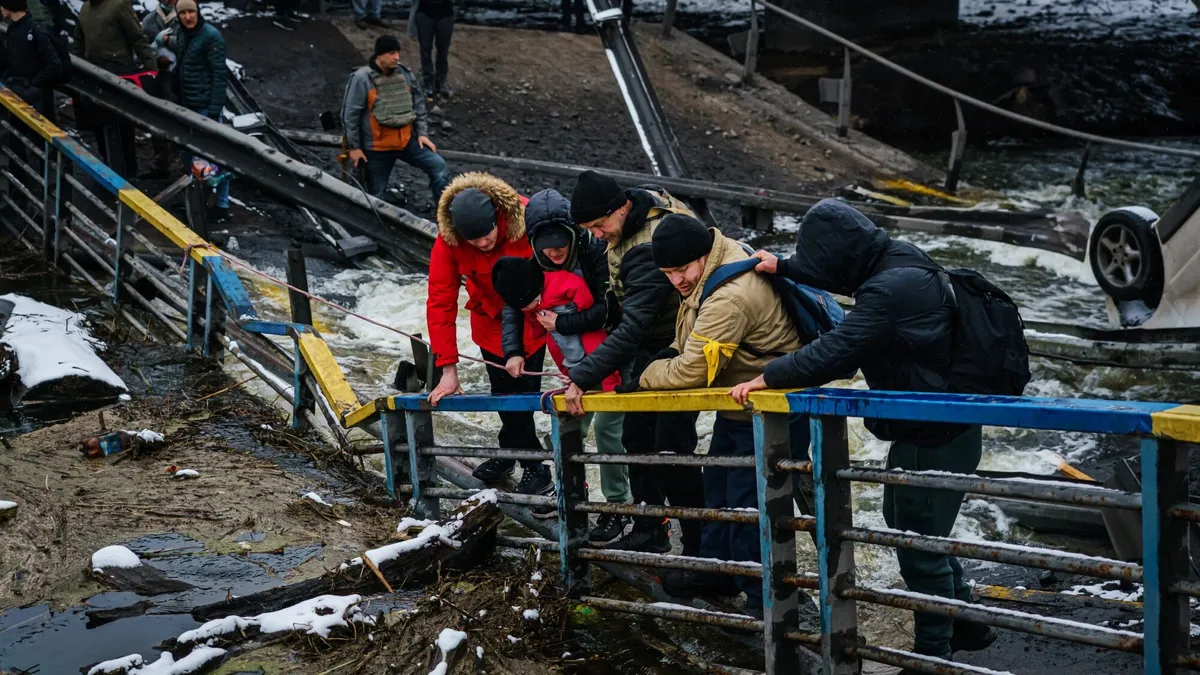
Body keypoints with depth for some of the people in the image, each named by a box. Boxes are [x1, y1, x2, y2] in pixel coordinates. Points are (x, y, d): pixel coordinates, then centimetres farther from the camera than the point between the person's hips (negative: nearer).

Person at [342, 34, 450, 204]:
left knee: (438, 166, -10)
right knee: (376, 195, 4)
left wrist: (422, 133, 2)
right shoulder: (362, 78, -15)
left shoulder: (405, 74, -1)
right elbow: (350, 115, -11)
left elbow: (418, 104, 9)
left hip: (407, 140, 4)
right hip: (377, 147, -4)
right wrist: (354, 147, -9)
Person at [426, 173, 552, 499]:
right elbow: (440, 303, -21)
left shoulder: (527, 218, -33)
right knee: (503, 389, 6)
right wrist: (448, 369, -23)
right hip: (490, 316, 2)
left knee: (522, 388, -5)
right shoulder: (447, 241, -26)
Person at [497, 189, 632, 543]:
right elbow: (514, 306, 1)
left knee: (607, 425, -11)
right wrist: (513, 351, -12)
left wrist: (562, 323, -24)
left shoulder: (596, 253, -24)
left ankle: (617, 507, 0)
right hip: (577, 361, 6)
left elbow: (607, 310, -28)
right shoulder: (536, 264, -6)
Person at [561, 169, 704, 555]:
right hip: (647, 348, 10)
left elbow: (634, 326, -38)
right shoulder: (642, 201, -4)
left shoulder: (649, 247, -34)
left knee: (671, 450, -12)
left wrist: (583, 377, -42)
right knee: (637, 436, 14)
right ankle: (649, 531, 26)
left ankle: (700, 547, -3)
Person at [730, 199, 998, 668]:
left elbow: (832, 353, -31)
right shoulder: (897, 260, 1)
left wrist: (767, 378, -20)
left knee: (920, 548, 3)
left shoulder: (890, 292, -30)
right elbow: (842, 274, 21)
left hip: (935, 440, -11)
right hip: (925, 430, 11)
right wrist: (783, 268, 17)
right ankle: (967, 624, 37)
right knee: (904, 521, 25)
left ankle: (933, 653, 19)